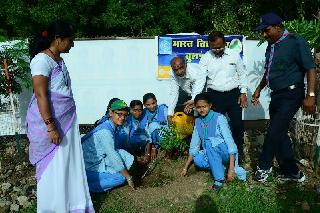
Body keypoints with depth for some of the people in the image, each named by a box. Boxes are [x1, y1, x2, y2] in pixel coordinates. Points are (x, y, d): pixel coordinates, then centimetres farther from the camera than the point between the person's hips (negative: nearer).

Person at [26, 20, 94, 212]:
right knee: (52, 167, 5)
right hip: (49, 121, -8)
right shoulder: (42, 60, -15)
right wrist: (51, 126, -22)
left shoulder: (59, 59, 11)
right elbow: (41, 95, -20)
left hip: (67, 120, 8)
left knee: (69, 162, 15)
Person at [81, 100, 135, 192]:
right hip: (89, 168, -9)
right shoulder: (105, 131, -22)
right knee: (120, 177, -17)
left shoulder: (112, 128, 6)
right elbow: (113, 156, -22)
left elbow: (112, 151, 13)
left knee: (122, 153, -2)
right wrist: (128, 178, -15)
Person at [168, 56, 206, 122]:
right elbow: (173, 94, -22)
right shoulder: (173, 74, -24)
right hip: (185, 92, 4)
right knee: (177, 110, -1)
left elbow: (197, 95, -38)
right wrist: (170, 113, -29)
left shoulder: (196, 73, -38)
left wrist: (193, 101, -59)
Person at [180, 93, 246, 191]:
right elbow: (194, 146, 5)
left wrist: (231, 169, -30)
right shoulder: (198, 122, 1)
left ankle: (219, 178, -23)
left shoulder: (219, 118, -16)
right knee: (197, 160, -24)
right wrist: (185, 168, 2)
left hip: (227, 153, -5)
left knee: (209, 142, -33)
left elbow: (229, 142, -22)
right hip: (212, 156, 5)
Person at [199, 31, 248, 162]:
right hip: (215, 96, 0)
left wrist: (243, 93, 1)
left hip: (233, 94, 1)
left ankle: (239, 151, 25)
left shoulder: (234, 55, 1)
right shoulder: (206, 58, -2)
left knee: (238, 124, 4)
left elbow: (242, 74, 8)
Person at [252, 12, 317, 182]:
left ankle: (264, 167, 13)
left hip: (291, 95, -8)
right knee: (280, 134, 11)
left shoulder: (296, 42, -11)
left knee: (274, 132, -7)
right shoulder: (271, 46, 12)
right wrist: (258, 90, 24)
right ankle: (292, 172, 24)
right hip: (276, 95, 8)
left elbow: (310, 69, -15)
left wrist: (310, 95, -22)